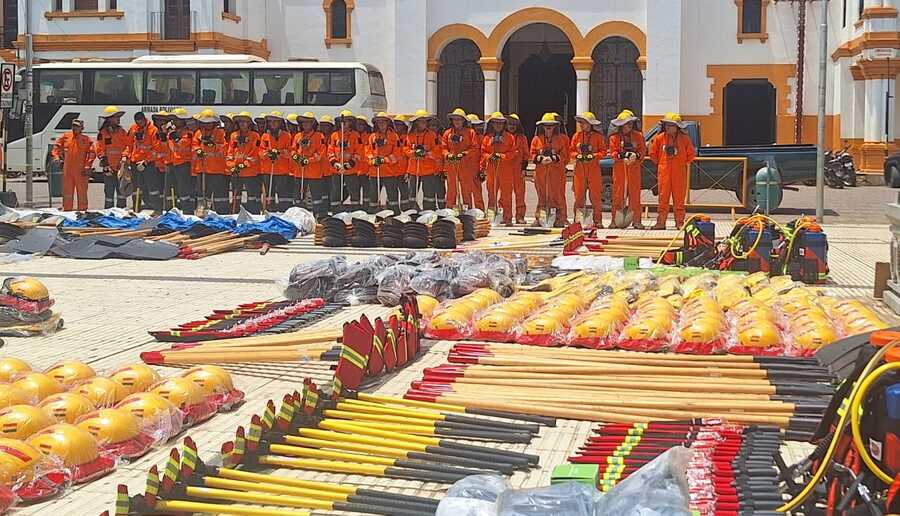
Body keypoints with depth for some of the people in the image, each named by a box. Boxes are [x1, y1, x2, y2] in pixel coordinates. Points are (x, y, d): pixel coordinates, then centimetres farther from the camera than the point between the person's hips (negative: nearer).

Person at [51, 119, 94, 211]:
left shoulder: (86, 139, 0)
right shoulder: (66, 136, 9)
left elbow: (91, 153, -5)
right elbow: (57, 145, 17)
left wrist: (88, 166, -13)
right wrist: (56, 156, 2)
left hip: (81, 172, -3)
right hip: (67, 170, 3)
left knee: (82, 193, 3)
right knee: (67, 193, 8)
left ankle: (82, 211, 12)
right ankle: (67, 211, 16)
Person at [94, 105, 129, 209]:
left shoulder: (121, 131, 11)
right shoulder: (102, 133, -2)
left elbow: (128, 146, 13)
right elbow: (99, 150, -5)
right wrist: (105, 165, -12)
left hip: (121, 167, 4)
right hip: (109, 168, -4)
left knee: (122, 192, 7)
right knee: (109, 192, 1)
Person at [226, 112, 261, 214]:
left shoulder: (255, 136, -1)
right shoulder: (234, 136, 11)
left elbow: (255, 154, -8)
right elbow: (229, 153, 9)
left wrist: (244, 164, -15)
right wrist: (232, 166, -5)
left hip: (251, 172, -4)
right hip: (236, 173, 4)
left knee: (253, 200, -2)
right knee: (235, 199, 9)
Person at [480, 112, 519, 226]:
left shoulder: (509, 137, 5)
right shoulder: (487, 137, 11)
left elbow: (514, 152, 0)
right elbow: (483, 152, 12)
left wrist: (501, 156, -11)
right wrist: (489, 156, -7)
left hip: (506, 169, -2)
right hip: (491, 168, 2)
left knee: (506, 194, -3)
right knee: (491, 193, 4)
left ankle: (507, 217, 1)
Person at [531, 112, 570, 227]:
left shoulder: (561, 139, 7)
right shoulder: (537, 139, 11)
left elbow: (564, 156, 0)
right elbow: (533, 154, 8)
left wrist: (553, 158, -14)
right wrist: (541, 159, -11)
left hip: (556, 171, -2)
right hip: (541, 171, 2)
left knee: (557, 195, -4)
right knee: (541, 195, 4)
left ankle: (560, 219, -1)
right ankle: (539, 218, 9)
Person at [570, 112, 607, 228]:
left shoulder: (598, 137, 0)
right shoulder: (577, 136, 9)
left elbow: (603, 152, -1)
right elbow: (571, 150, 11)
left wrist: (593, 156, -15)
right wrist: (577, 155, -8)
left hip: (594, 168, -3)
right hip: (579, 168, 3)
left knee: (596, 196, -3)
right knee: (579, 195, 2)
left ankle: (598, 220, 2)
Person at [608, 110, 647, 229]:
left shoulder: (638, 136, 9)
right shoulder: (615, 137, 4)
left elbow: (643, 150, 6)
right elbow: (613, 152, -1)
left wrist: (636, 155, -15)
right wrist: (622, 156, -17)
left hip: (634, 167, 1)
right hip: (619, 167, -1)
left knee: (635, 193, -1)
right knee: (618, 193, -2)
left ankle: (636, 220, 3)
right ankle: (617, 220, 1)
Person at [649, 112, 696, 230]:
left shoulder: (684, 138, 1)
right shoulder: (660, 138, 3)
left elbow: (691, 154, 9)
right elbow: (653, 153, 12)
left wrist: (683, 163, 5)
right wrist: (659, 163, 8)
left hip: (679, 173, 0)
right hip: (664, 172, 0)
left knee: (679, 198, 3)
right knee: (663, 198, 2)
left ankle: (680, 222, 10)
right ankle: (661, 222, 5)